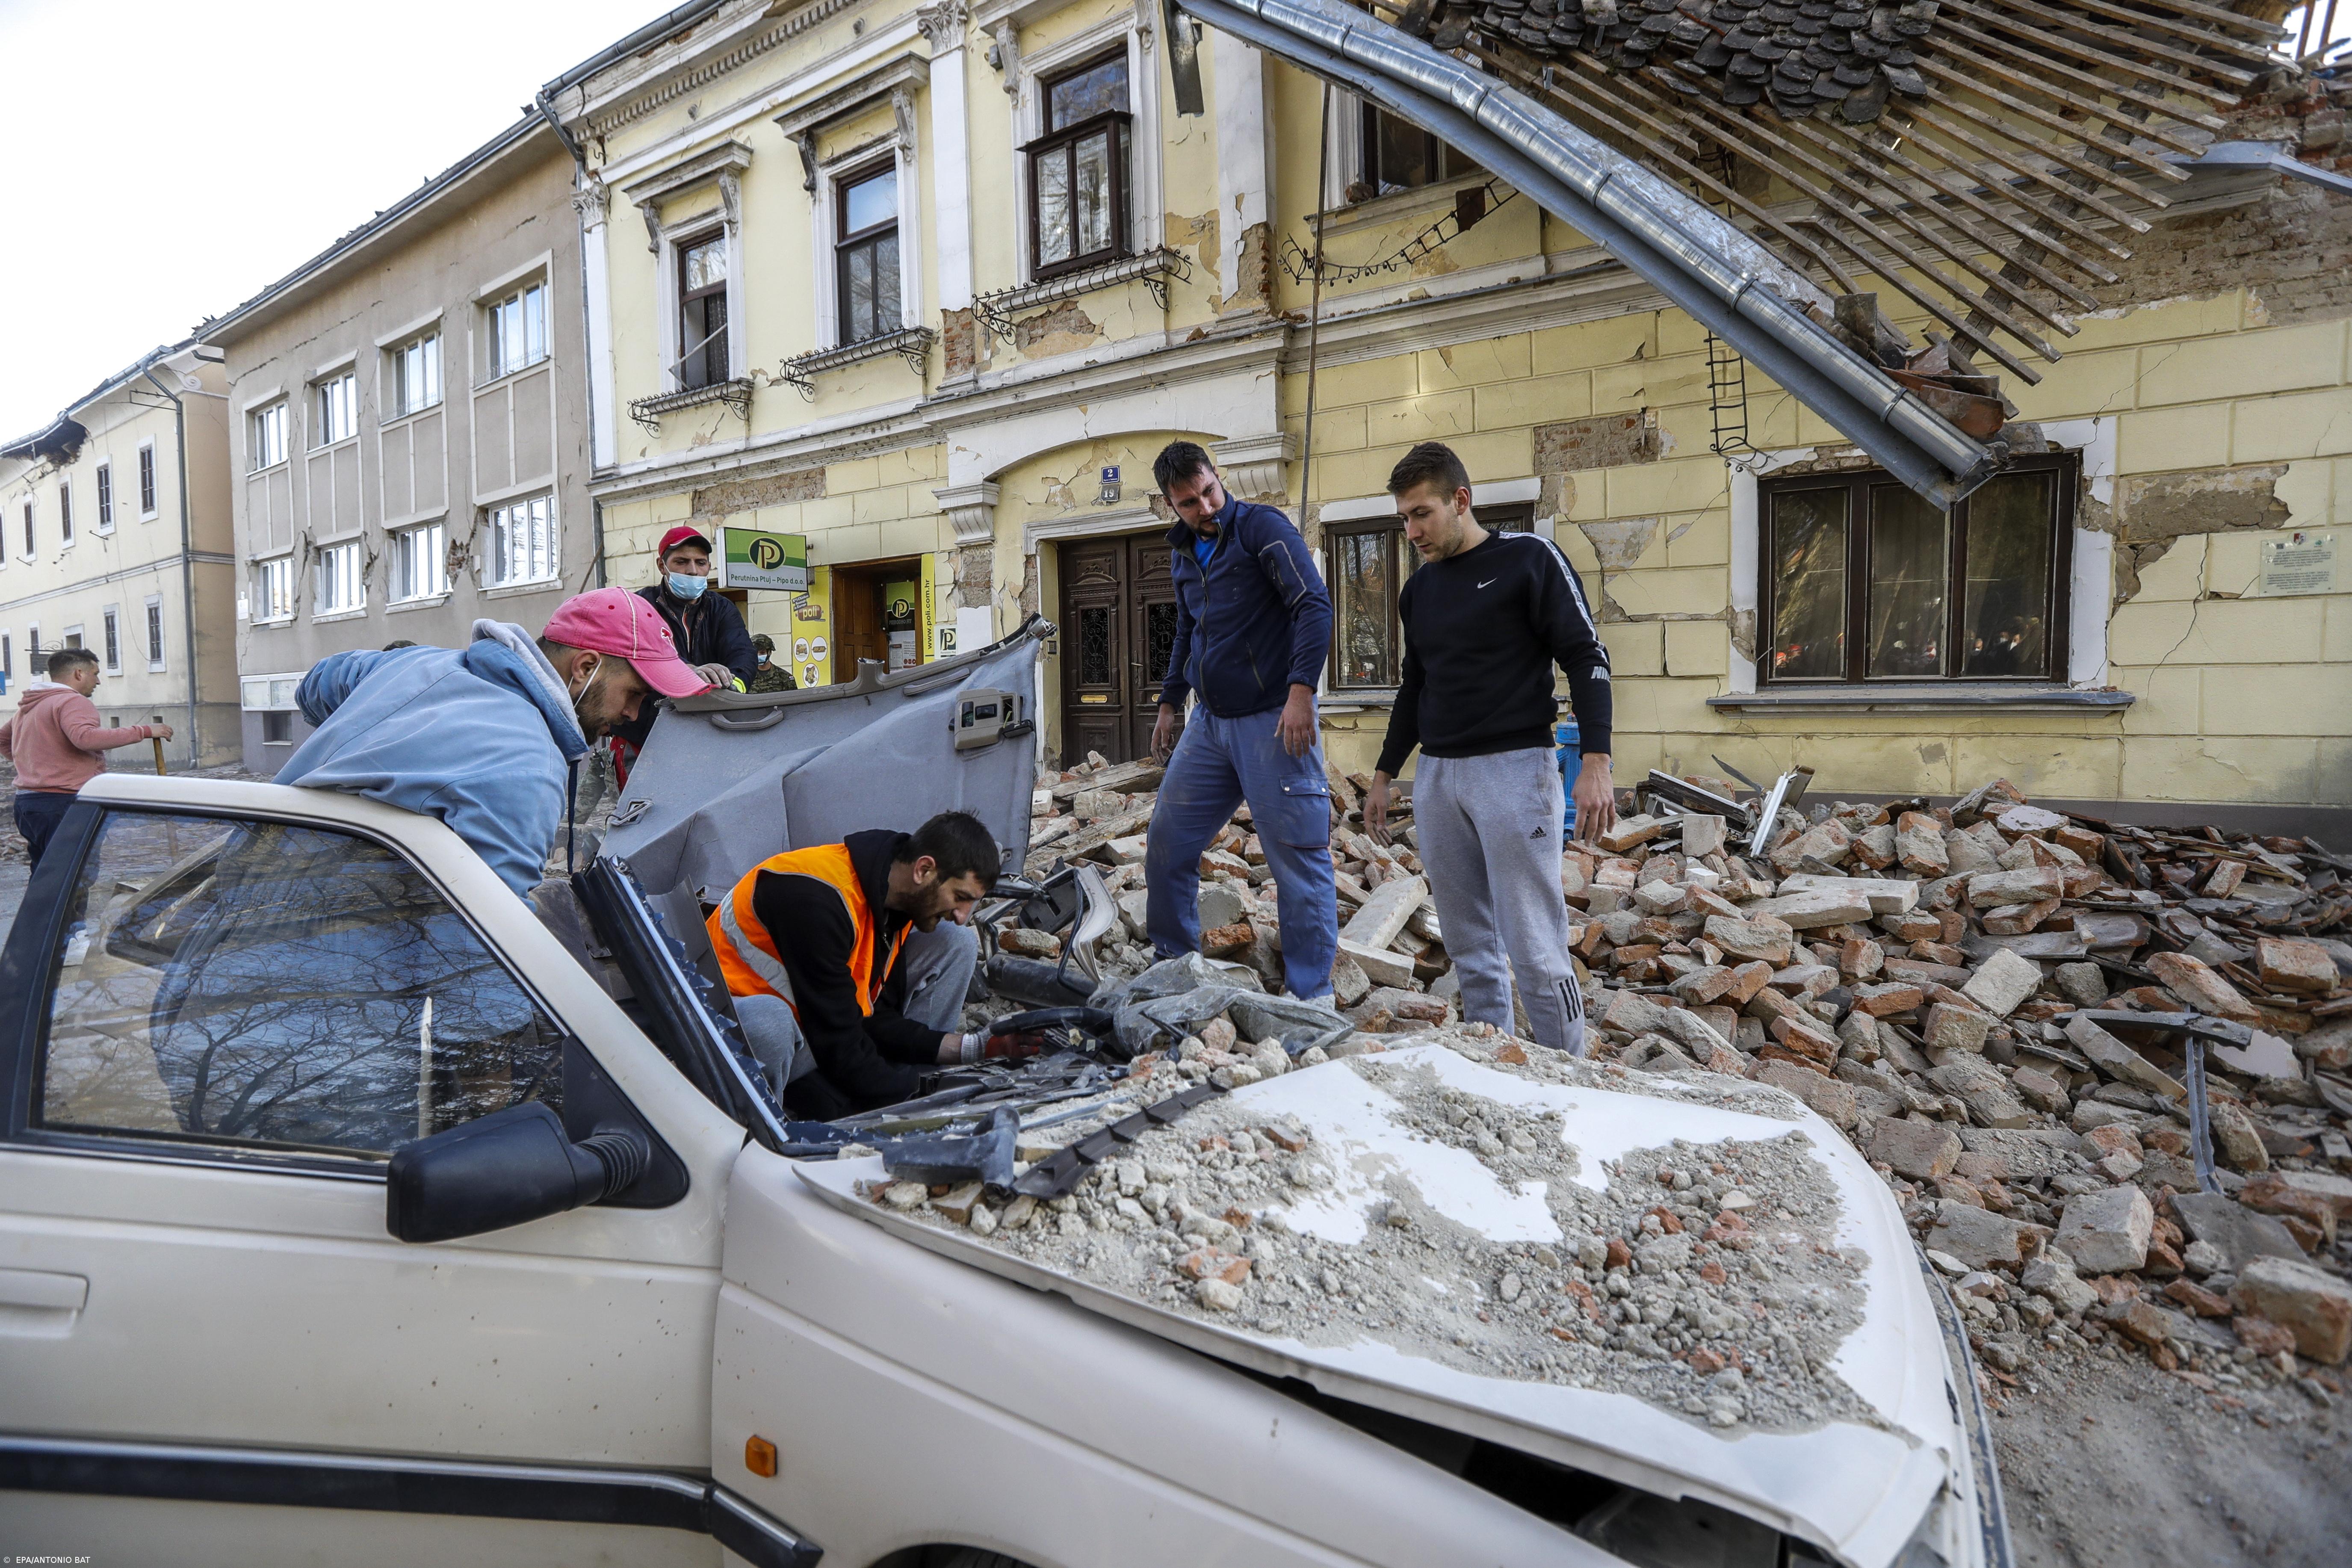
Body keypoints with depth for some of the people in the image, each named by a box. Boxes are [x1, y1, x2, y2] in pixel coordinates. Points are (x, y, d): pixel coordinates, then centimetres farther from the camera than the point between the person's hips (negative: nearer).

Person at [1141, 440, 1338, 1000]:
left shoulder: (1262, 528, -7)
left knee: (1299, 862, -3)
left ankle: (1310, 997, 7)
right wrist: (1170, 702, 26)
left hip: (1272, 721, -7)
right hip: (1209, 722, 7)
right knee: (1166, 846, 10)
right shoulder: (1183, 554, 15)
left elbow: (1315, 606, -16)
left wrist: (1301, 691, -25)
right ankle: (1173, 963, 27)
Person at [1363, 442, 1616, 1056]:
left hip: (1514, 768, -6)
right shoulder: (1418, 590, 15)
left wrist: (1595, 762, -16)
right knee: (1469, 948, 8)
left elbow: (1586, 657, -6)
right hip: (1436, 777, 6)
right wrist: (1384, 774, 22)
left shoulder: (1529, 559, -3)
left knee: (1535, 950, -6)